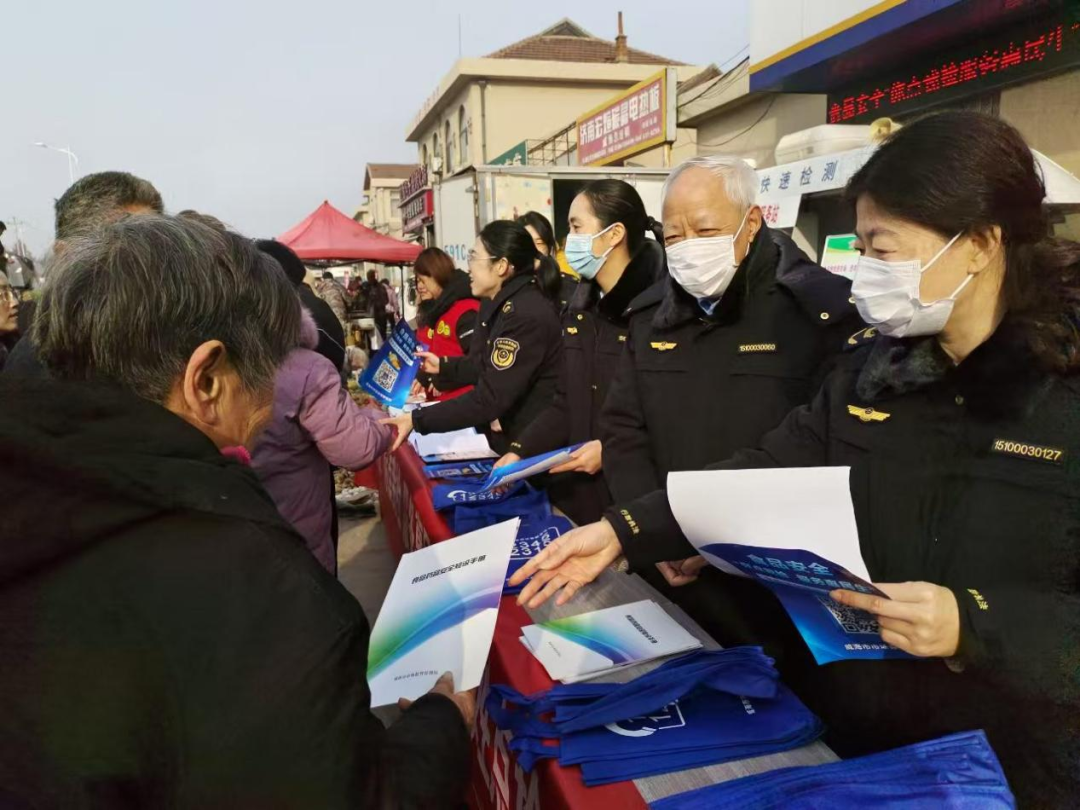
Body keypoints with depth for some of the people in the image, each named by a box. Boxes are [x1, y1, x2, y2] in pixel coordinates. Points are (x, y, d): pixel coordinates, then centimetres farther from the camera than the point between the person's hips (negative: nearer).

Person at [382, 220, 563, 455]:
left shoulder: (525, 315, -24)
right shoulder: (501, 303, 6)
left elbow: (489, 399, -26)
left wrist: (417, 420, -23)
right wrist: (443, 367, 21)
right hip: (511, 435, 8)